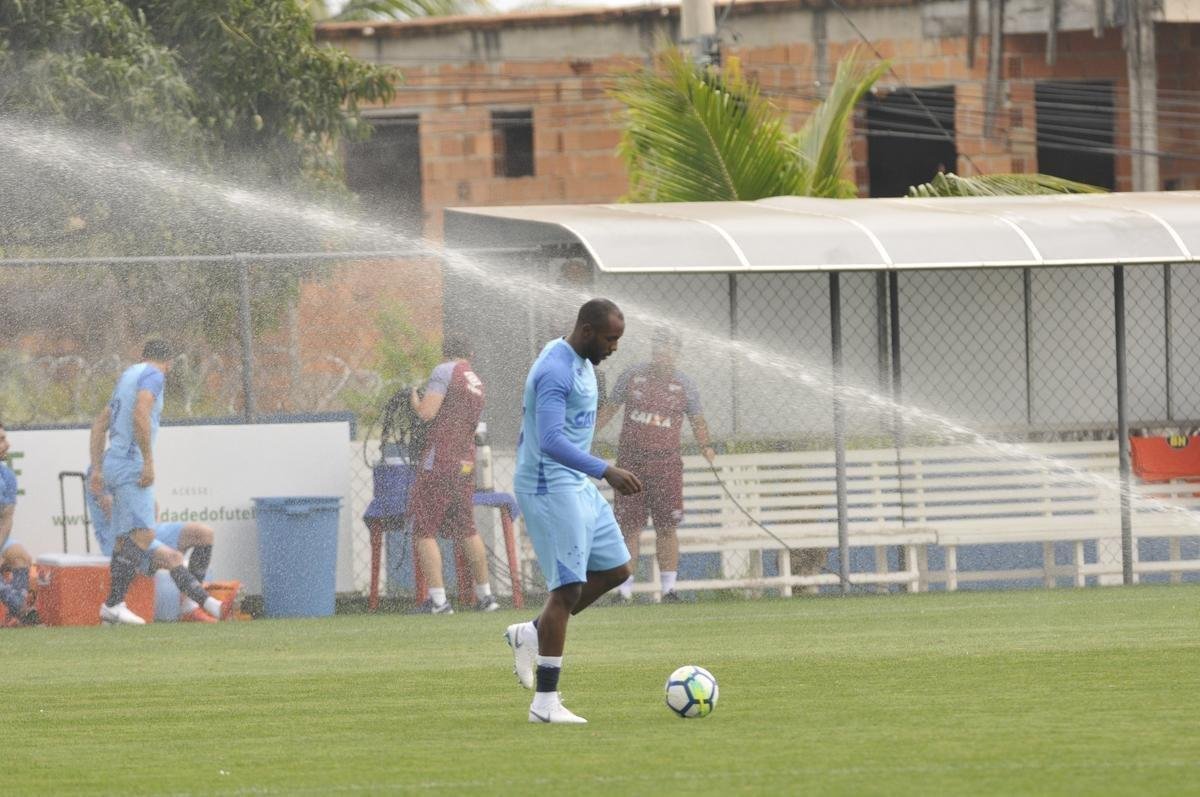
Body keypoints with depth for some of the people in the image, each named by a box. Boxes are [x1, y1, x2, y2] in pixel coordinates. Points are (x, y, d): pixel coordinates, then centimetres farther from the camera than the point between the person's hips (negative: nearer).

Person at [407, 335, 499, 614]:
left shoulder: (444, 372, -6)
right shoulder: (477, 383, 16)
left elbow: (426, 413, -16)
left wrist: (415, 399, 5)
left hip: (438, 461, -7)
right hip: (466, 463, 7)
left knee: (425, 531, -4)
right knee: (467, 530, 18)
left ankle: (437, 599, -12)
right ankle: (485, 596, 21)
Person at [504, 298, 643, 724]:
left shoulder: (579, 362, 12)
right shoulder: (556, 371, -21)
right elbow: (551, 441, -30)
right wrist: (607, 471, -35)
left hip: (575, 485, 10)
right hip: (551, 486, -10)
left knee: (616, 569, 10)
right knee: (568, 588, -9)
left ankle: (531, 634, 17)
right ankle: (545, 703, -5)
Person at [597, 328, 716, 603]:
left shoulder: (683, 385, 3)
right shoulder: (632, 376, 4)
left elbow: (697, 420, 8)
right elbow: (610, 408, 12)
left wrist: (706, 446, -10)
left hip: (666, 464, -1)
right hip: (630, 462, 1)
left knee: (666, 527, -3)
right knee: (629, 527, 1)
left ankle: (668, 588, 3)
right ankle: (624, 589, 5)